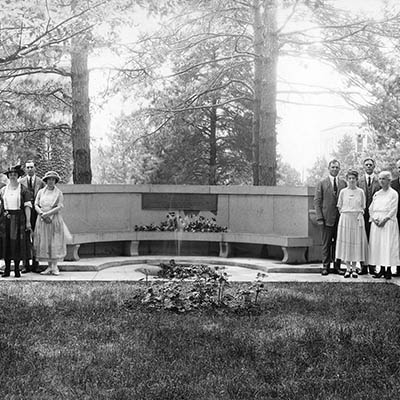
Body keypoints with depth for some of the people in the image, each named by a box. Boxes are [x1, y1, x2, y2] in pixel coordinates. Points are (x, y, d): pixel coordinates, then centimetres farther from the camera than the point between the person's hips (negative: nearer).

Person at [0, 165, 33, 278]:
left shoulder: (23, 190, 1)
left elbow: (27, 206, -3)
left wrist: (28, 221, -9)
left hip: (18, 218, -3)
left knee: (17, 243, -2)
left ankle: (17, 269, 7)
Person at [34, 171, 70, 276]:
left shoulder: (59, 193, 3)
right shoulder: (41, 192, 11)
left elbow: (59, 207, -6)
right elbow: (36, 205, 5)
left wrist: (47, 214, -14)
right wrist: (42, 214, -13)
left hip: (55, 220, -2)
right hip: (42, 220, 3)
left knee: (55, 243, -6)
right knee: (44, 243, 1)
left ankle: (55, 267, -1)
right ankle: (49, 266, 6)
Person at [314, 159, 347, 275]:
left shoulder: (343, 183, 11)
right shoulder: (322, 183, 3)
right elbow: (317, 201, 0)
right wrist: (319, 217, -8)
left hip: (340, 218, 3)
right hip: (327, 218, -2)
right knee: (326, 244, 1)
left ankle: (337, 266, 13)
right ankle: (325, 266, 8)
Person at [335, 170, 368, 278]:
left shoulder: (360, 192, 4)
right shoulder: (343, 192, 5)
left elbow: (363, 207, 11)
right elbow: (339, 207, 12)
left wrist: (359, 215, 2)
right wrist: (344, 215, 4)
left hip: (357, 219, 0)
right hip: (345, 219, 0)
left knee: (356, 242, -2)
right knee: (345, 242, -1)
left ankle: (354, 268, 6)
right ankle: (348, 268, 6)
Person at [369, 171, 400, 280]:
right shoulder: (376, 194, 16)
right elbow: (371, 208, 14)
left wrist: (384, 220, -16)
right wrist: (374, 219, -3)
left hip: (388, 221, -5)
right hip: (376, 222, 5)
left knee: (388, 245, -8)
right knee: (377, 245, 1)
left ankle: (389, 270, -5)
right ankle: (382, 269, 7)